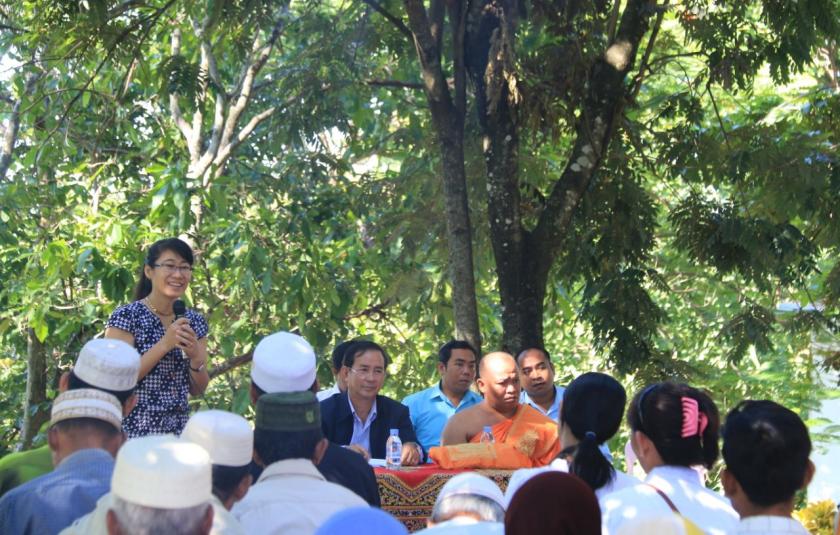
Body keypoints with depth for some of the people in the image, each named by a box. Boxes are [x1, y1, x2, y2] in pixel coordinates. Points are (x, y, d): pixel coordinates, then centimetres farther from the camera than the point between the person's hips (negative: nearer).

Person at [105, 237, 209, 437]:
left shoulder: (194, 322, 5)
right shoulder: (126, 316, -9)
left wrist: (196, 357, -11)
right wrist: (164, 344, -20)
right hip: (134, 432, -4)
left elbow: (197, 390, 8)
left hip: (179, 433, 4)